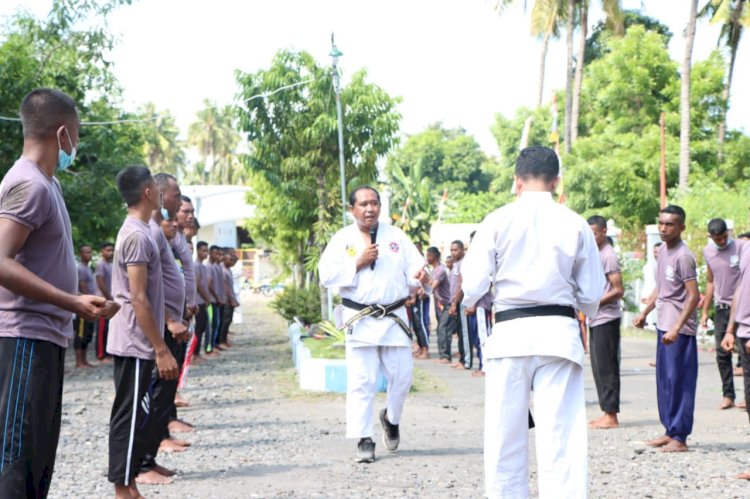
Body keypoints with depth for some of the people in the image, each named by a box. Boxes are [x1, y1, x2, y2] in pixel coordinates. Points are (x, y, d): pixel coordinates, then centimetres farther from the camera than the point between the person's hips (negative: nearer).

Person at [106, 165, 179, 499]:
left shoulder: (137, 231, 14)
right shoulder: (137, 235, -17)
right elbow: (138, 299, -21)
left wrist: (159, 346, 22)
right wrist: (161, 349, -20)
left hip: (137, 344, 10)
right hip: (136, 345, -10)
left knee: (139, 416, 13)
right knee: (131, 417, -6)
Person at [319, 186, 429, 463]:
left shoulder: (396, 236, 9)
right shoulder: (342, 239, 3)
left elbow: (414, 266, 6)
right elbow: (326, 275, -4)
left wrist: (420, 277, -17)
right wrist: (358, 263, -13)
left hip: (394, 317, 2)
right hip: (360, 320, -2)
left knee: (401, 375, 5)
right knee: (361, 381, -3)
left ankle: (391, 418, 34)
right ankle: (364, 440, 4)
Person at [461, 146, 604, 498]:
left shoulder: (497, 221, -3)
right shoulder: (575, 224, 1)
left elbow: (472, 287, -5)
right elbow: (591, 295, 5)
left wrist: (472, 301, 18)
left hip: (510, 333, 0)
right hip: (560, 333, 1)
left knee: (505, 437, 10)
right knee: (562, 437, 0)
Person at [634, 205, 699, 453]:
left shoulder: (683, 256, -15)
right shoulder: (663, 251, 11)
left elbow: (693, 296, -19)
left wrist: (676, 328, -24)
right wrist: (644, 313, 21)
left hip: (679, 329, -9)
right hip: (663, 325, 9)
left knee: (678, 381, -5)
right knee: (664, 380, 12)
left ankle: (680, 438, 0)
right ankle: (670, 431, 21)